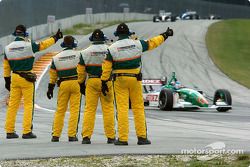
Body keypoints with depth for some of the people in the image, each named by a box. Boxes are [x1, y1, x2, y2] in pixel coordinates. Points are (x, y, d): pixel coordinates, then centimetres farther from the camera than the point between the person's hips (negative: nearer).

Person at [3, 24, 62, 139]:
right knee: (28, 104, 0)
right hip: (26, 78, -5)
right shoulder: (29, 45, -10)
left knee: (13, 104, 9)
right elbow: (42, 45, 2)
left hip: (14, 78, 5)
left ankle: (9, 131, 10)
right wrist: (55, 38, 15)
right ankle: (27, 132, -3)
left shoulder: (8, 48, 5)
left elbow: (6, 66, 9)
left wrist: (7, 80, 16)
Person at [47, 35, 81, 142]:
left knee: (60, 110, 8)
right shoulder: (78, 54, -1)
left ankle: (56, 135, 8)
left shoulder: (56, 57, 6)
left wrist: (50, 88, 13)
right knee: (74, 110, 0)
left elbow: (53, 74, 9)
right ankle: (72, 135, -3)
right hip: (75, 83, -2)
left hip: (63, 84, 2)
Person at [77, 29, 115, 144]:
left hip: (92, 82, 0)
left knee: (89, 109, 2)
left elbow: (81, 71, 5)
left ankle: (86, 136, -3)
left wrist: (81, 84, 15)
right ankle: (110, 137, 3)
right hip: (107, 82, 0)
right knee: (108, 109, 3)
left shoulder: (85, 52, 2)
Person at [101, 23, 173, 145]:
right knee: (138, 107, 7)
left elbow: (106, 67, -6)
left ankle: (123, 138, -4)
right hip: (135, 79, 2)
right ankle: (142, 137, 7)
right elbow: (152, 43, 15)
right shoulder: (137, 44, 0)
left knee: (122, 108, -2)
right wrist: (165, 35, 30)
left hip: (120, 80, -2)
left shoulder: (112, 48, -5)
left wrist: (104, 82, 2)